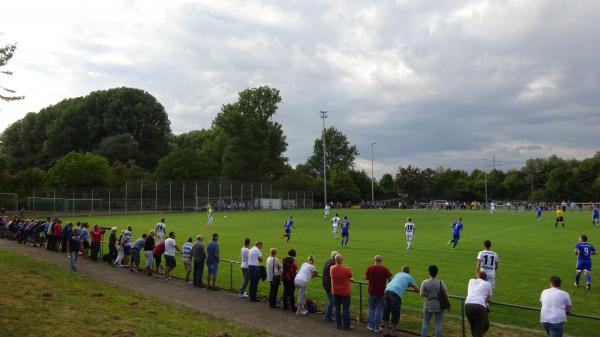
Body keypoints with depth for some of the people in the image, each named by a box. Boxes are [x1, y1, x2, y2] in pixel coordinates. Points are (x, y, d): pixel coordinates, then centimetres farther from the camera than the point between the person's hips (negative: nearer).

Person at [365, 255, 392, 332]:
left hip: (371, 292, 1)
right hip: (381, 292, -1)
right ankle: (376, 327, 11)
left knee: (371, 308, 15)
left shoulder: (370, 268, -8)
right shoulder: (385, 269, -10)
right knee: (378, 309, 8)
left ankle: (370, 326, 18)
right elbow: (390, 279, -9)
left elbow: (365, 277, 2)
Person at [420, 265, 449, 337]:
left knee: (425, 323, 12)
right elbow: (446, 295, -9)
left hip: (428, 305, 1)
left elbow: (422, 294, -13)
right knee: (438, 324, 6)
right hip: (439, 306, -1)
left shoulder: (425, 282, -9)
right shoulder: (441, 282, -10)